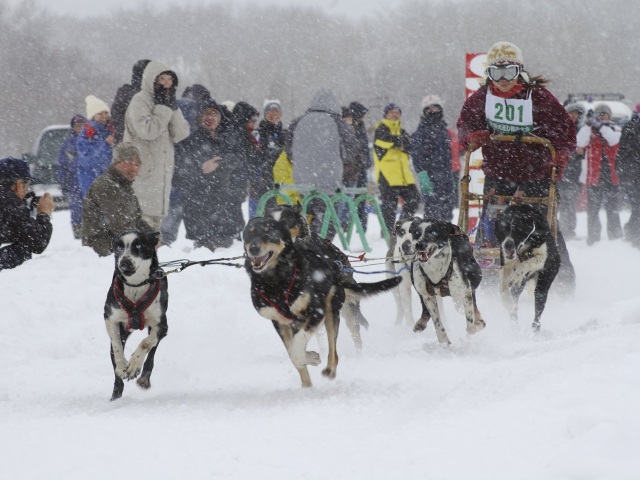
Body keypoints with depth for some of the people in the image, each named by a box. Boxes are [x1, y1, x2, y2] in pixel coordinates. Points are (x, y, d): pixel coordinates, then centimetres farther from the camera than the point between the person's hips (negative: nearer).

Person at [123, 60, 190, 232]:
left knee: (157, 217, 11)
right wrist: (163, 108, -15)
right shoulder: (139, 102, -7)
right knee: (144, 218, -14)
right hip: (143, 172, -8)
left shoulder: (166, 102, 16)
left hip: (162, 171, 8)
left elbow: (181, 134, 6)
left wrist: (173, 108, -4)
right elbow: (147, 130, -21)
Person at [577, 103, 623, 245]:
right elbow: (581, 143, -14)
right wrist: (588, 124, -22)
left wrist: (601, 126, -22)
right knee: (593, 210, 1)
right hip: (594, 176, 0)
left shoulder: (614, 129, 7)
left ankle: (616, 238, 7)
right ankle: (593, 239, 7)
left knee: (613, 209, 3)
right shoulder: (589, 130, 5)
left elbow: (613, 140, -15)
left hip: (611, 176, 1)